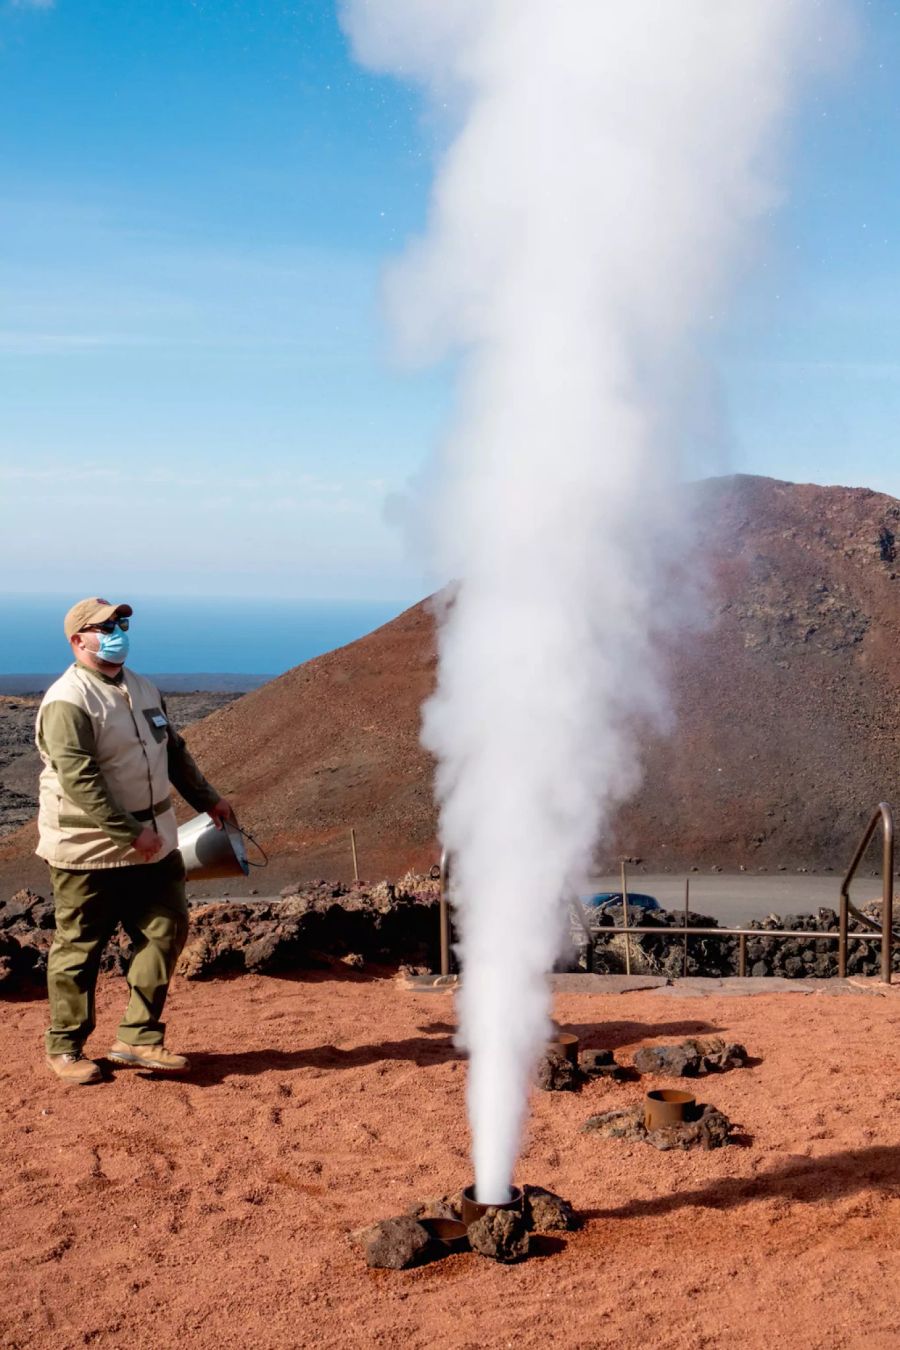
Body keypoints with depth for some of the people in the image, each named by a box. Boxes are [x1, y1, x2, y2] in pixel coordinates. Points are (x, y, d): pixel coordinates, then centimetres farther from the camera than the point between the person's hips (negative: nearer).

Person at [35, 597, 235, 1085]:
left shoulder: (142, 690, 11)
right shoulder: (67, 702, -17)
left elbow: (174, 751, 23)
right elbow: (79, 780, -25)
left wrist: (207, 799, 19)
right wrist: (130, 833, -26)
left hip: (153, 845, 8)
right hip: (89, 852, -8)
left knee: (164, 933, 4)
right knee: (79, 951, 4)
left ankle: (138, 1038, 12)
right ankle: (65, 1048, 18)